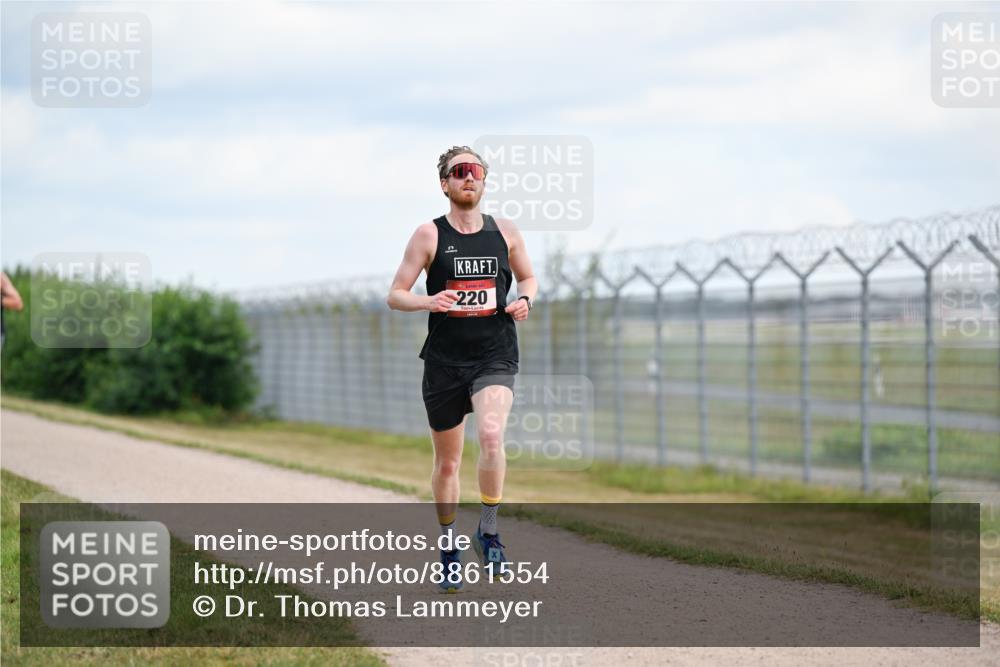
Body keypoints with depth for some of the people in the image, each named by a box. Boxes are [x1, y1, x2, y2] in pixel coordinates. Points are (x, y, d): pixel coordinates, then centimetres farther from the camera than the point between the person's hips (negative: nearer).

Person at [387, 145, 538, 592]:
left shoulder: (505, 232, 6)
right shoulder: (429, 235, 0)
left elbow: (528, 277, 22)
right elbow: (395, 295, 0)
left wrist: (525, 299, -1)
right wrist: (428, 301, -20)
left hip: (494, 357, 0)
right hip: (444, 359, 0)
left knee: (491, 435, -26)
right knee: (447, 461, 8)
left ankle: (488, 533, -10)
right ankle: (449, 550, 26)